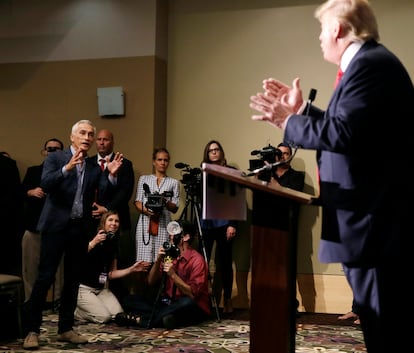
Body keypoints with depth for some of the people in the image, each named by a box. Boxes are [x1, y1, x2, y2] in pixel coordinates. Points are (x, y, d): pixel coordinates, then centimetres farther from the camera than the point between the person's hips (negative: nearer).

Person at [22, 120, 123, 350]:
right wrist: (67, 168, -32)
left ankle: (66, 329, 20)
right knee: (45, 278, -4)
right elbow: (45, 184, -17)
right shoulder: (55, 158, 0)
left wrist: (112, 175, -21)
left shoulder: (94, 167, 10)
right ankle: (32, 329, 4)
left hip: (81, 228, 4)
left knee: (73, 280, 10)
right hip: (56, 226, -4)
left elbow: (107, 191, -2)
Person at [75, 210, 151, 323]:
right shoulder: (92, 239, -11)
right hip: (83, 288, -7)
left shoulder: (113, 245, 8)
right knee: (104, 317, -21)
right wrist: (93, 243, -34)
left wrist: (132, 269, 1)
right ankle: (75, 310, 4)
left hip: (102, 289, 7)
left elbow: (111, 274, 9)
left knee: (118, 314, -11)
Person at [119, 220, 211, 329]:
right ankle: (164, 317, -28)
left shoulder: (197, 260, -10)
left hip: (194, 310, -5)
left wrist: (173, 275, -25)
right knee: (130, 300, -7)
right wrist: (158, 260, -10)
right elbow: (151, 282, 4)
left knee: (187, 303, -40)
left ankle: (139, 319, -30)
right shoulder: (169, 256, 8)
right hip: (169, 303, 6)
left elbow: (193, 295, -18)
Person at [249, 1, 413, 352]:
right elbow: (346, 126, 20)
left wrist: (288, 122, -11)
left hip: (376, 218, -11)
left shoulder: (370, 63, -16)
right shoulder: (369, 62, 18)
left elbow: (342, 133, -25)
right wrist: (302, 109, 20)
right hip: (372, 217, 11)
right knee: (382, 322, 17)